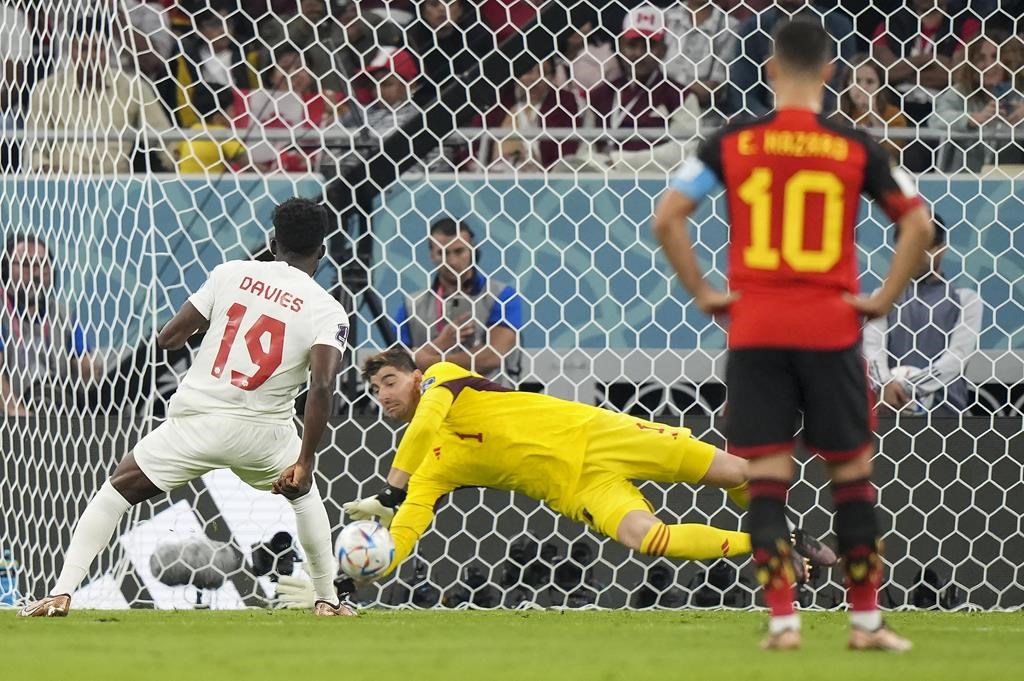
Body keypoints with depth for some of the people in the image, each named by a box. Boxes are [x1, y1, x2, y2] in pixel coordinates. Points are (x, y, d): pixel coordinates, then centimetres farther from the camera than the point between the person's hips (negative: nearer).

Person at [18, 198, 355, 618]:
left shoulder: (231, 275, 2)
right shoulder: (327, 311, -2)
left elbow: (168, 339, 2)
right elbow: (322, 386, -16)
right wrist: (305, 462, -11)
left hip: (197, 424, 0)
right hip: (263, 433, 0)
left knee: (118, 490, 15)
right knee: (303, 491, 33)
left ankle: (62, 592, 1)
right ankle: (327, 599, 33)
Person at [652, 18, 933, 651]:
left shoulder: (733, 142, 0)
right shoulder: (855, 148, -1)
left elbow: (667, 217, -3)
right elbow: (919, 224, -4)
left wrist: (703, 293, 3)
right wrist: (884, 299, 3)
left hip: (754, 330, 0)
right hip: (831, 328, 0)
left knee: (768, 475, 4)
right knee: (853, 470, 11)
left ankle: (783, 619, -2)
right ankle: (867, 619, 14)